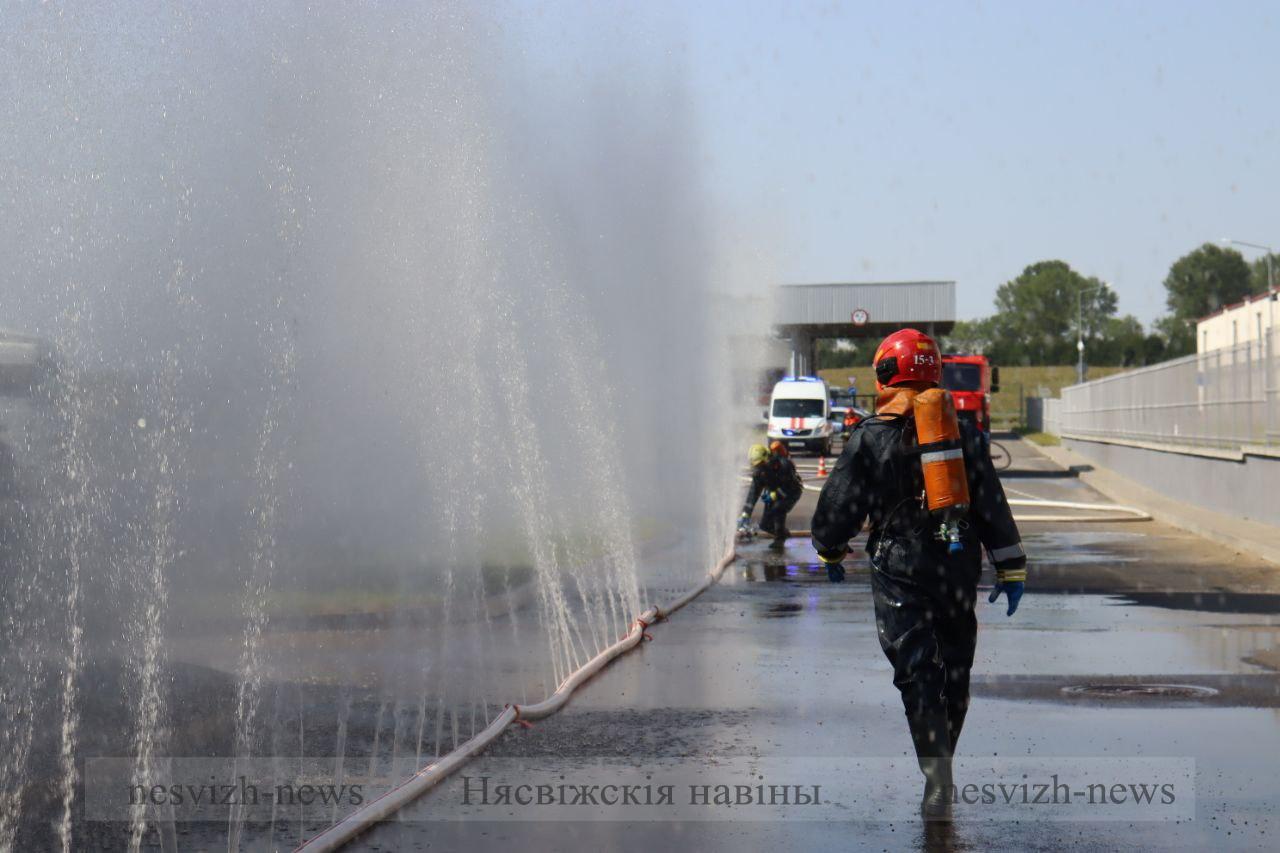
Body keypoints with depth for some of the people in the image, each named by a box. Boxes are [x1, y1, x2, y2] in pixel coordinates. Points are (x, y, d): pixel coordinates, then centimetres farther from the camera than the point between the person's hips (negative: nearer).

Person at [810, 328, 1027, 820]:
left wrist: (831, 552, 18)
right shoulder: (961, 431, 6)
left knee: (917, 674, -5)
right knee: (955, 672, 15)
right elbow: (992, 504, 5)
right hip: (959, 569, 4)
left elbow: (839, 503, -1)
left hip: (900, 569, -4)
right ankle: (942, 764, 27)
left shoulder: (870, 436, -5)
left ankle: (938, 781, -15)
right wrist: (1011, 569, 9)